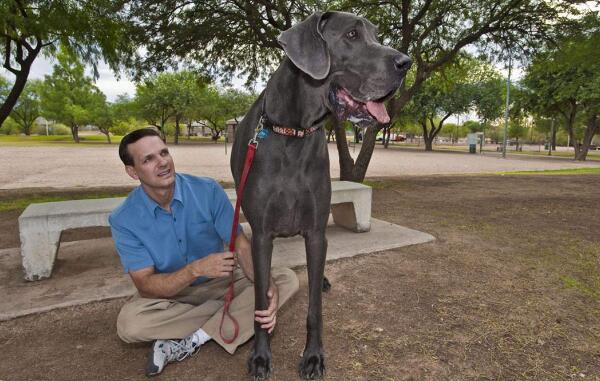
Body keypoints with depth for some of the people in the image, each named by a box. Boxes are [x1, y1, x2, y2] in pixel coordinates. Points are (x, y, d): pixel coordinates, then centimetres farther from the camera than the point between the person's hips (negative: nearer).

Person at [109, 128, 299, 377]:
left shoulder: (208, 191, -17)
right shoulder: (123, 219, -17)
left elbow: (242, 246, -18)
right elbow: (146, 286, -20)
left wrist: (267, 285, -38)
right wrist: (196, 269, -39)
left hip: (221, 282, 1)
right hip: (169, 292, 0)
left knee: (287, 279, -19)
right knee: (129, 323, -32)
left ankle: (191, 341, -20)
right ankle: (238, 313, -17)